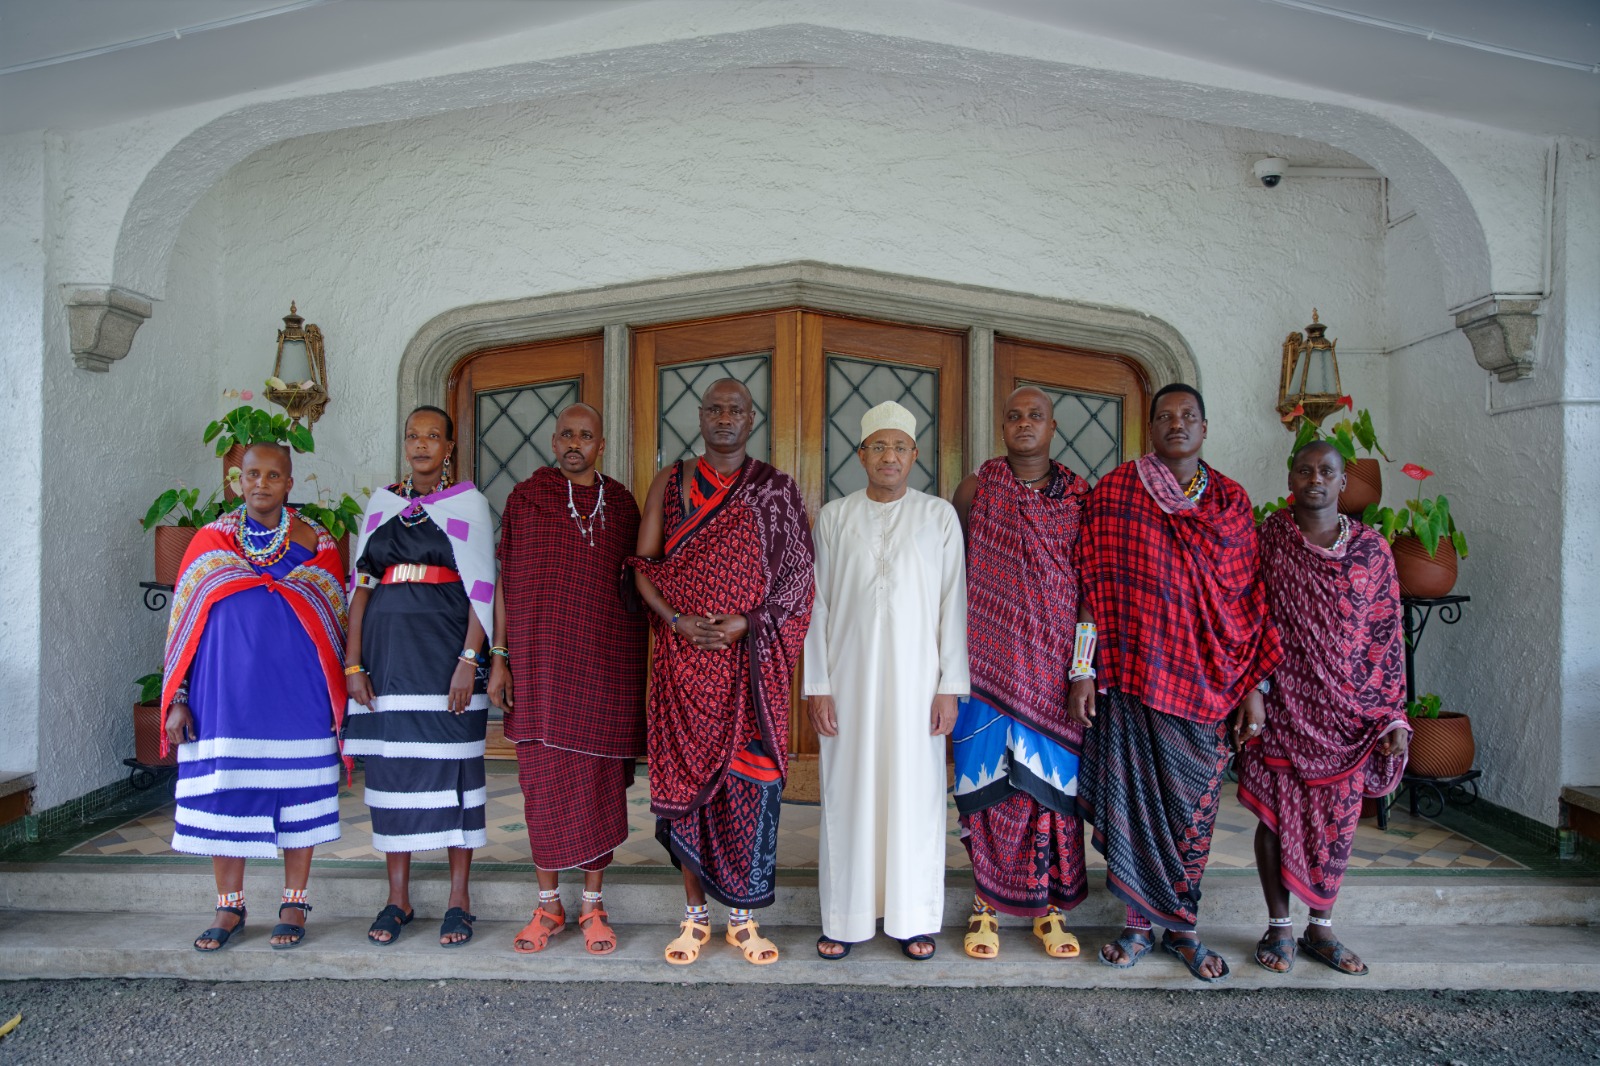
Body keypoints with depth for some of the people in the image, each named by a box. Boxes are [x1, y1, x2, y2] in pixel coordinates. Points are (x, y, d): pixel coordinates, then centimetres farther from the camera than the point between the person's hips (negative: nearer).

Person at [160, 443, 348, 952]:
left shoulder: (315, 543, 3)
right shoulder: (209, 543, 6)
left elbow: (334, 624, 6)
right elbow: (185, 624, 7)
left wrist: (338, 698, 3)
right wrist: (178, 699, 2)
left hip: (297, 694, -1)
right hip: (224, 693, 1)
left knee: (297, 793, 4)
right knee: (223, 793, 6)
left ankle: (294, 905, 17)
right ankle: (230, 909, 22)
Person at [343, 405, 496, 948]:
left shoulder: (468, 502, 2)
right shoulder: (381, 502, 12)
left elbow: (481, 587, -4)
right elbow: (361, 584, 10)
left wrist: (468, 660, -14)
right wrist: (353, 663, 2)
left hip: (446, 646, -3)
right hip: (387, 648, 4)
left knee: (453, 765, 0)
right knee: (390, 765, 6)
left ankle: (459, 898, 10)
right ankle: (397, 898, 19)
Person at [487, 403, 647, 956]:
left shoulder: (620, 504, 7)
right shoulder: (525, 498, 5)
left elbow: (634, 584, 10)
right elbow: (504, 580, 5)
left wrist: (640, 665, 5)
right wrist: (499, 657, -1)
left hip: (605, 662, 1)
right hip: (539, 661, 0)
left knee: (600, 782, 5)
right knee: (543, 780, 4)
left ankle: (593, 907, 19)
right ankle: (547, 905, 20)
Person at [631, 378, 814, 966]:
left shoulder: (776, 489, 5)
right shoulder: (670, 482, 8)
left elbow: (797, 572, 1)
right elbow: (642, 564, 4)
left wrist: (745, 622, -12)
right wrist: (677, 619, -11)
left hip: (751, 661, -1)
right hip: (684, 655, 1)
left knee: (748, 777, 1)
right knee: (686, 773, 4)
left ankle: (742, 914, 17)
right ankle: (694, 913, 19)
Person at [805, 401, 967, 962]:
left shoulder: (940, 516, 2)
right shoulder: (834, 517, 4)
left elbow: (953, 604, 1)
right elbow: (817, 605, 3)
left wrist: (950, 687, -4)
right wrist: (816, 686, -2)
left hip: (916, 681, 0)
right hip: (850, 680, 1)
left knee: (916, 793, 6)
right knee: (848, 794, 6)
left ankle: (913, 918, 21)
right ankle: (846, 916, 20)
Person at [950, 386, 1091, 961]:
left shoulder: (1080, 497, 5)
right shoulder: (976, 488, 4)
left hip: (1054, 666, 1)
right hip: (991, 663, -1)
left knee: (1053, 781, 5)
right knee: (989, 780, 2)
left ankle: (1050, 905, 20)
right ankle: (985, 903, 17)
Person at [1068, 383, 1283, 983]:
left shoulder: (1231, 502, 7)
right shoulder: (1116, 492, 1)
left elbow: (1250, 600, 7)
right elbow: (1093, 585, -1)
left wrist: (1254, 686, 3)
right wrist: (1084, 670, -5)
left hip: (1206, 685, 2)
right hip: (1131, 677, -2)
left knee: (1193, 810, 9)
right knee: (1132, 805, 5)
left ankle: (1182, 927, 25)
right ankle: (1140, 923, 21)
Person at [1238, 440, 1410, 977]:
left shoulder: (1371, 548, 3)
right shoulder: (1266, 538, -1)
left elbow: (1387, 635, 4)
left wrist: (1393, 715, 1)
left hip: (1349, 714, 2)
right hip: (1282, 707, -2)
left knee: (1337, 822, 9)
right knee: (1276, 816, 5)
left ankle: (1321, 928, 26)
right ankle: (1279, 928, 20)